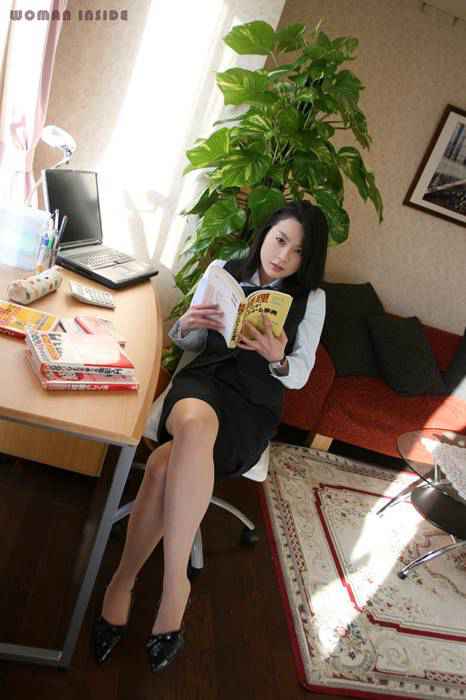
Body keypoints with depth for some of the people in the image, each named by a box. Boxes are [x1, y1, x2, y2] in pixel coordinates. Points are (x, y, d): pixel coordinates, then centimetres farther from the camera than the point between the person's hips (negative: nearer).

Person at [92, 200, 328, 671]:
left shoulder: (311, 298, 4)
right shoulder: (223, 271, 7)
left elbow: (300, 376, 4)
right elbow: (190, 343, 13)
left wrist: (277, 358, -18)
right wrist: (186, 325, -11)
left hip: (255, 402, -1)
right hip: (203, 379, 1)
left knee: (165, 464, -31)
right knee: (195, 422, -37)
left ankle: (123, 580, -9)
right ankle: (175, 581, -22)